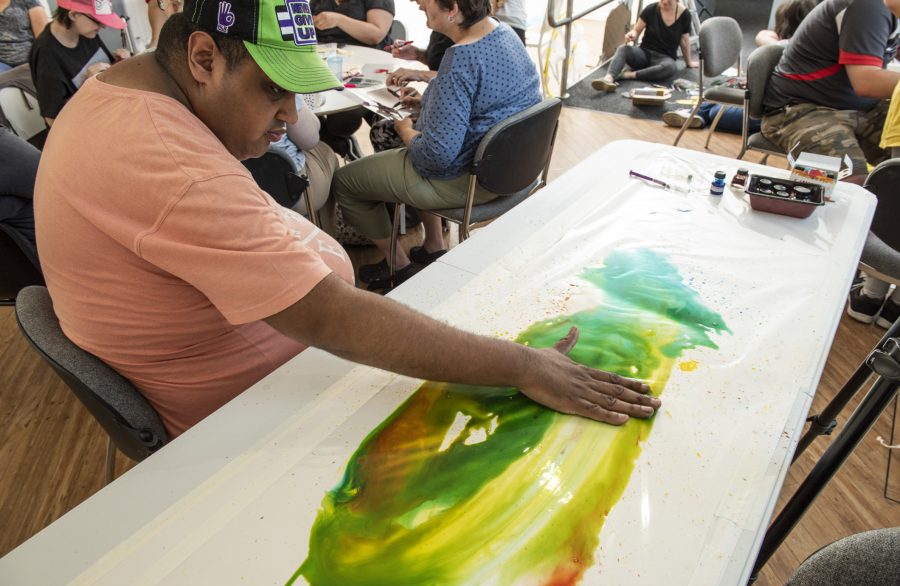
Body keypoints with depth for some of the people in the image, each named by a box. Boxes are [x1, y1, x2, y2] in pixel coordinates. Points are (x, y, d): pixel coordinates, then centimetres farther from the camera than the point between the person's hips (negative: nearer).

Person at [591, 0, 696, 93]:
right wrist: (632, 35, -22)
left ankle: (628, 75, -37)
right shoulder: (650, 9, -6)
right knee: (623, 49, -31)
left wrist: (688, 62, 18)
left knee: (669, 67, -39)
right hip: (644, 52, 1)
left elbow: (684, 39, 8)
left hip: (665, 57, -1)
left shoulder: (684, 14, -5)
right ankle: (608, 79, -58)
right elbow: (637, 31, 2)